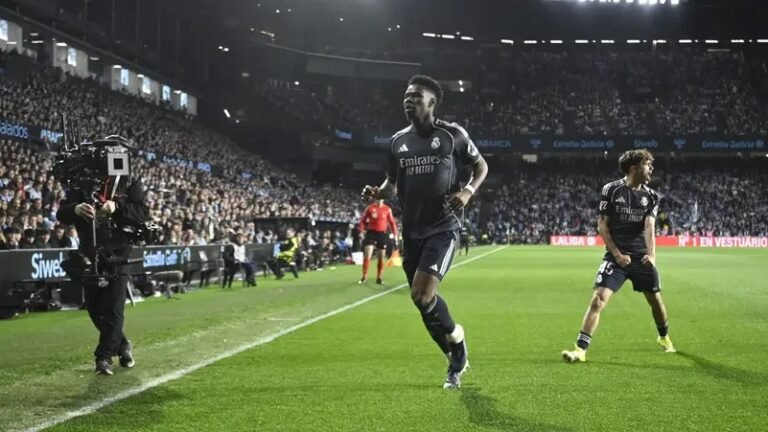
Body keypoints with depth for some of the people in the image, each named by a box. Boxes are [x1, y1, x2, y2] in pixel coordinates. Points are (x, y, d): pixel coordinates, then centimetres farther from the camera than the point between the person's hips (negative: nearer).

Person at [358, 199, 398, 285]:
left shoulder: (387, 209, 3)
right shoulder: (369, 208, 0)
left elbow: (392, 222, 9)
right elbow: (362, 220, 5)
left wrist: (395, 234, 1)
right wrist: (362, 231, -7)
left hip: (382, 234, 2)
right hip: (371, 233, -2)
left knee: (381, 257, 6)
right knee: (367, 255, -11)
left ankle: (378, 278, 15)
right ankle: (364, 277, -3)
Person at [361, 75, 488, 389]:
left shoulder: (452, 135, -4)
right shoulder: (398, 141, 8)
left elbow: (481, 165, 9)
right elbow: (392, 185, 16)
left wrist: (468, 191, -10)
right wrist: (377, 193, -7)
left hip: (442, 229, -5)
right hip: (412, 232, 6)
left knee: (422, 294, -20)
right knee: (423, 301, 9)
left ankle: (455, 336, 10)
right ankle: (457, 361, 29)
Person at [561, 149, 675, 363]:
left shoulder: (651, 196, 2)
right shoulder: (611, 190, -6)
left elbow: (649, 226, -10)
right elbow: (602, 225, -4)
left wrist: (651, 254, -28)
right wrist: (617, 254, -12)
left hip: (641, 257, 3)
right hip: (616, 256, -3)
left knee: (655, 299, 15)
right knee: (598, 299, -16)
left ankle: (664, 337, 43)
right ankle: (580, 349, -15)